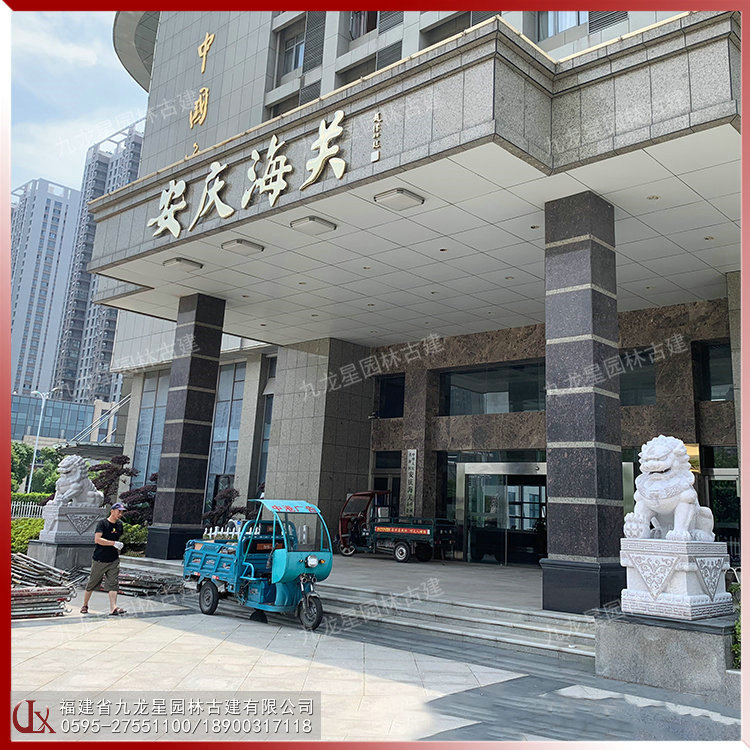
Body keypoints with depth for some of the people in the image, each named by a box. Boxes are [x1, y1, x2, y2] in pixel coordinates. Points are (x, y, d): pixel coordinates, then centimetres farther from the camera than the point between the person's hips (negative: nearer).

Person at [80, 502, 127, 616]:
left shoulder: (120, 524, 9)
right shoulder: (102, 523, -10)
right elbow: (97, 539, -22)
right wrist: (114, 543, -24)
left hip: (113, 560, 4)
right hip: (99, 560, -4)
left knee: (113, 583, -7)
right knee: (92, 583, 8)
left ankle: (113, 608, -14)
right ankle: (85, 605, 27)